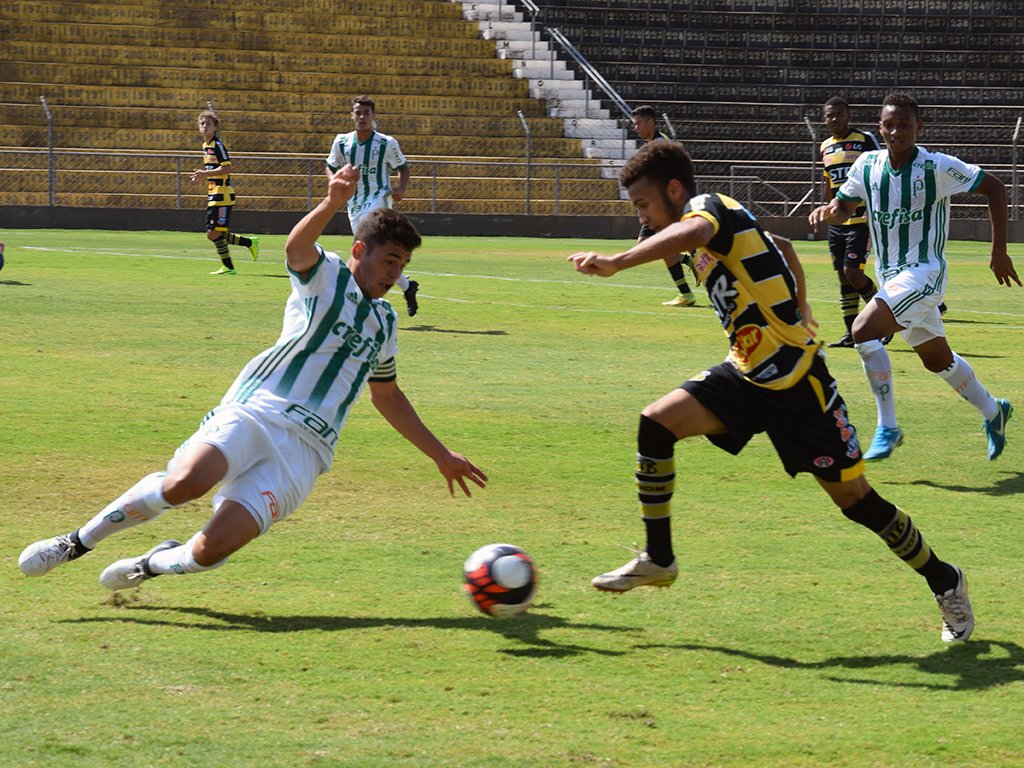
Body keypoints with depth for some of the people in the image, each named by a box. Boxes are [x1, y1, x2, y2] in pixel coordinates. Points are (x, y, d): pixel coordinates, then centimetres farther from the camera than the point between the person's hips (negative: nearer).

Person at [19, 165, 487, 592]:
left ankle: (153, 565, 12)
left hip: (304, 448, 4)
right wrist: (332, 204, -41)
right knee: (186, 482, -34)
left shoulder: (384, 322, 24)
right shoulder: (324, 275, 5)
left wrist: (442, 456, 39)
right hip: (254, 411, -4)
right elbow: (297, 248, -20)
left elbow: (387, 396, 38)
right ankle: (78, 542, -10)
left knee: (214, 546, -21)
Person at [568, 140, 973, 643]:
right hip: (748, 374, 9)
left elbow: (690, 234, -41)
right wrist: (798, 309, 28)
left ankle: (944, 583, 18)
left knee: (853, 497, 0)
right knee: (656, 424, -9)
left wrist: (615, 263, -47)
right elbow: (782, 248, 30)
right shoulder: (720, 223, 12)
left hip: (796, 383, -9)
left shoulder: (708, 206, -15)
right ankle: (658, 560, 2)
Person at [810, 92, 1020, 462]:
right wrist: (828, 210, -13)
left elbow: (994, 187, -6)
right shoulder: (867, 166, 0)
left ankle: (888, 427, -17)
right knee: (938, 360, 19)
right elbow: (843, 207, 13)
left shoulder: (937, 167, -14)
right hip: (890, 277, 7)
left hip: (924, 272, -7)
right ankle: (993, 411, 43)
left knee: (863, 330, -25)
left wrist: (999, 252, -6)